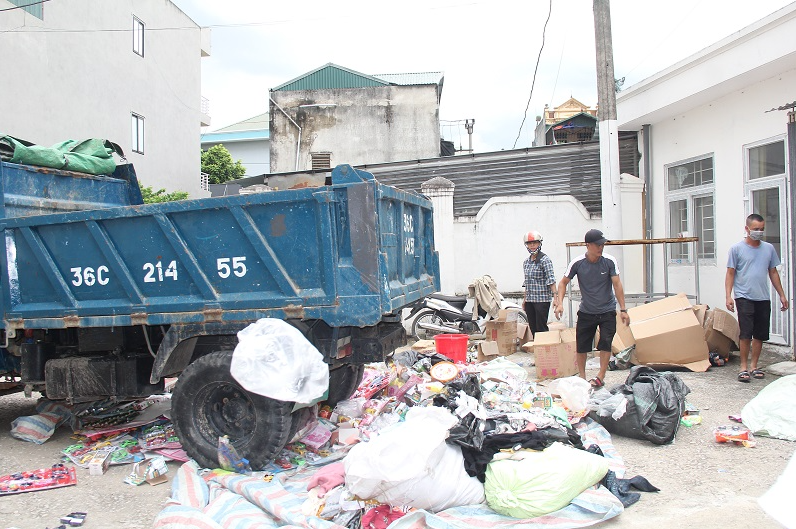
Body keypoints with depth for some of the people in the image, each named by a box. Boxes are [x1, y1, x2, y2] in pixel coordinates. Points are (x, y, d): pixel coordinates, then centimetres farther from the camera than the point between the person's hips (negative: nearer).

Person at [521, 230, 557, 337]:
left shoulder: (544, 259, -7)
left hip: (542, 299, -7)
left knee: (541, 328, -6)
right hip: (529, 300, 7)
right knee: (533, 328, 9)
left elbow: (551, 280, -15)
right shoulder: (526, 262, 14)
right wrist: (525, 300, 18)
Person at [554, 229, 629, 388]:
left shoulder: (609, 261, -12)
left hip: (607, 311, -1)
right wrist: (560, 303, -14)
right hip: (586, 311, 1)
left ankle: (600, 377, -2)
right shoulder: (577, 263, -12)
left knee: (605, 343, -11)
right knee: (581, 345, 4)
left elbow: (617, 285, -12)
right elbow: (563, 282, -2)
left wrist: (623, 310, -15)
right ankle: (582, 377, 18)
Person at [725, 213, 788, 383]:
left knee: (760, 335, 7)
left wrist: (782, 295, 15)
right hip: (744, 297, -4)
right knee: (746, 334, -8)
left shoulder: (769, 248, 10)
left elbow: (773, 273, 17)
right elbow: (730, 274, -1)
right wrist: (728, 296, -9)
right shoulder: (737, 248, -1)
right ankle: (744, 367, 1)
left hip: (763, 298, 4)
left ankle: (754, 366, 19)